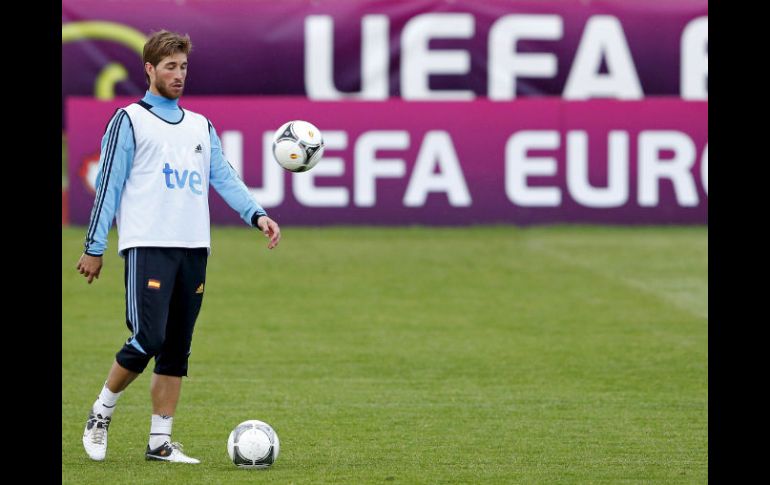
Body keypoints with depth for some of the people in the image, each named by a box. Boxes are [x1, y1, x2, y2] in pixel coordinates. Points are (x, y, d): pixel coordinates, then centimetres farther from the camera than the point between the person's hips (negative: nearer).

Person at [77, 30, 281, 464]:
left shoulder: (201, 126, 19)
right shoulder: (130, 120, 3)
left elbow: (225, 178, 13)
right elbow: (109, 183, 0)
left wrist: (257, 214, -5)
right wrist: (94, 248, -3)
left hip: (193, 249, 6)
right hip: (148, 247, -6)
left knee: (177, 350, 4)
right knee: (148, 339, -16)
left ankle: (161, 441, 8)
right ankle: (101, 413, 4)